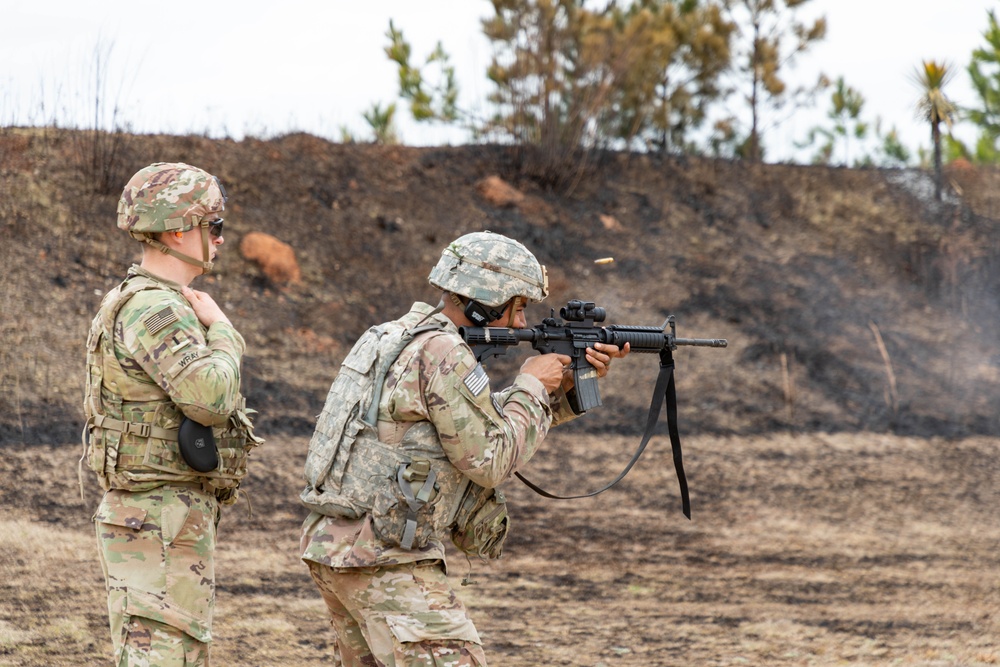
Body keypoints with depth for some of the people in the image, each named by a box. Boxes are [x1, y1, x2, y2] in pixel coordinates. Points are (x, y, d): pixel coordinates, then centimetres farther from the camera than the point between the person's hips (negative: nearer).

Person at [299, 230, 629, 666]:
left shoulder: (398, 338, 16)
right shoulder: (442, 353, -15)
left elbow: (487, 417, 22)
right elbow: (491, 459, -13)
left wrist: (568, 385, 13)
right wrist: (532, 386, -1)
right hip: (385, 561, -10)